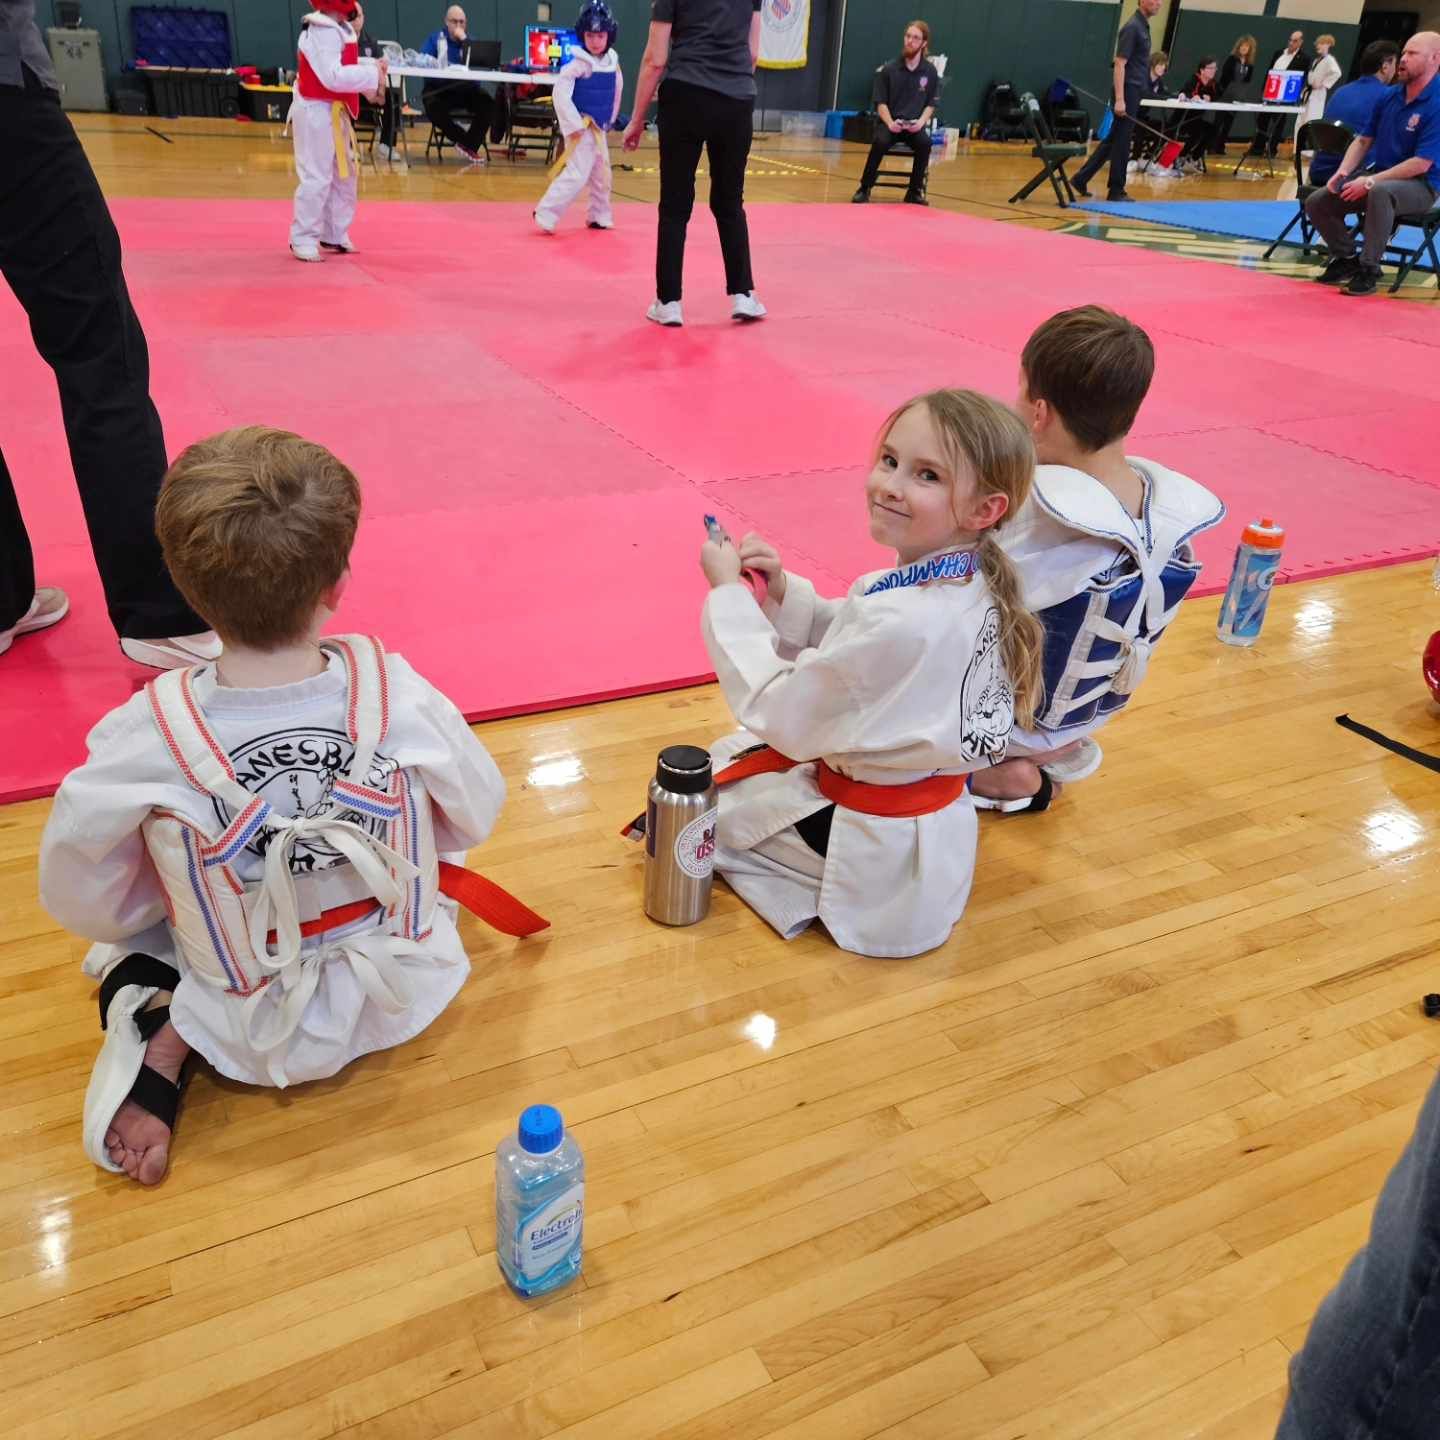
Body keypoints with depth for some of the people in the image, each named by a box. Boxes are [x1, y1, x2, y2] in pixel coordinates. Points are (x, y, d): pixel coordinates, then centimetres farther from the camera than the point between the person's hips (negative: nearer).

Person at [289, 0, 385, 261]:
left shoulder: (340, 29, 11)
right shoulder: (321, 32, -19)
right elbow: (333, 77, -28)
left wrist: (371, 66, 1)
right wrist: (372, 74, -23)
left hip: (335, 112, 10)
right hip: (316, 113, -10)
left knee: (344, 176, 17)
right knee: (316, 177, -8)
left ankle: (334, 236, 28)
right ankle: (303, 240, 1)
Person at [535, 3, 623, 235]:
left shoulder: (612, 61, 3)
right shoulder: (579, 63, -17)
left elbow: (616, 91, 18)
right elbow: (560, 92, -22)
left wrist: (609, 120, 17)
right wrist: (574, 125, -21)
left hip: (599, 128, 8)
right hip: (582, 129, -8)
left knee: (601, 176, 17)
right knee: (577, 174, -16)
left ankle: (599, 217, 32)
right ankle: (546, 214, -13)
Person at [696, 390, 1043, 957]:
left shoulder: (900, 622, -37)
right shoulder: (972, 585, -8)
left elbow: (782, 716, -24)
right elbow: (842, 649, 4)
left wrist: (729, 593, -18)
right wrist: (783, 593, -13)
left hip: (873, 858, -9)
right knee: (734, 751, 28)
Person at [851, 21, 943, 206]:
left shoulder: (931, 72, 3)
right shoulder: (888, 70, 0)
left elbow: (931, 104, 6)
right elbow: (880, 102, 0)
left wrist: (921, 122, -14)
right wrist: (890, 123, -17)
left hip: (914, 125, 1)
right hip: (889, 123, -1)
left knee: (925, 142, -31)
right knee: (881, 141, -34)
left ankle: (915, 191, -12)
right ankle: (865, 188, -15)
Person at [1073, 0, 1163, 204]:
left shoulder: (1142, 26, 15)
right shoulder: (1132, 27, -14)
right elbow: (1119, 64, -19)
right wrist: (1119, 99, -24)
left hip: (1134, 92, 9)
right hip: (1128, 92, -9)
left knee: (1113, 140, 11)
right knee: (1121, 143, -3)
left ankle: (1082, 178, 14)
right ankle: (1116, 190, 3)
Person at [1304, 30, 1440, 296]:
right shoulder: (1390, 96, 6)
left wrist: (1370, 181, -25)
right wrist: (1343, 172, -5)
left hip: (1418, 186, -7)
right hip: (1376, 175, 7)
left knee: (1380, 192, -41)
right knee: (1316, 203, -7)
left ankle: (1369, 269, -27)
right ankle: (1346, 256, 14)